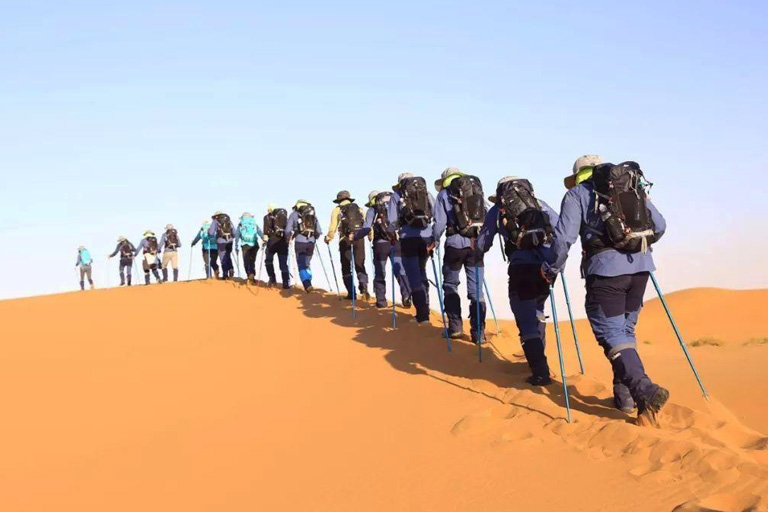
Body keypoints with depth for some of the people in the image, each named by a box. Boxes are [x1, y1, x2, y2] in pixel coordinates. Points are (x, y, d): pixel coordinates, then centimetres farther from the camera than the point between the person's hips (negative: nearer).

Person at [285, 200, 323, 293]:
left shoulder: (294, 214, 8)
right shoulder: (313, 214, 16)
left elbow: (288, 230, 1)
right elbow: (319, 231, 12)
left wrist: (288, 239, 18)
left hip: (300, 242, -3)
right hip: (311, 242, 3)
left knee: (301, 265, 1)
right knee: (307, 264, 18)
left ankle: (307, 285, -16)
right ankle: (308, 284, 15)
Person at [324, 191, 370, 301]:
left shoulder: (337, 210, 6)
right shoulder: (359, 208, 14)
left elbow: (333, 227, -1)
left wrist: (328, 238, 13)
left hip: (345, 240, -2)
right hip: (359, 239, 2)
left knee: (346, 268, 8)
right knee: (360, 266, 8)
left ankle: (352, 293, 5)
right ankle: (364, 286, -16)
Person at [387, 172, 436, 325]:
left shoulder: (397, 195, 6)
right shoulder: (427, 193, 13)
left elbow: (392, 219, 0)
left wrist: (392, 233, 18)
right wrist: (435, 237, 10)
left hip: (409, 238, -3)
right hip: (426, 237, 3)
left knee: (414, 276, 1)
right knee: (421, 272, 19)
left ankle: (422, 314, -2)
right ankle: (424, 308, 21)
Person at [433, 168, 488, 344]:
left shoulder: (445, 194, 4)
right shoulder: (477, 191, 15)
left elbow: (440, 223, -3)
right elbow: (487, 218, 13)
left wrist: (434, 242, 7)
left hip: (456, 243, -3)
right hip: (477, 244, 3)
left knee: (450, 286, 14)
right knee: (476, 289, 6)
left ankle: (455, 327, 13)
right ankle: (478, 332, 4)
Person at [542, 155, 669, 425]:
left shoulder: (578, 193, 7)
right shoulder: (634, 187, 20)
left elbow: (564, 237, -2)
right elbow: (660, 226, 18)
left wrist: (551, 269, 12)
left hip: (606, 268, -5)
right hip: (641, 265, 5)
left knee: (611, 334, -3)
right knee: (625, 329, 19)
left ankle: (645, 391, -20)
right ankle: (624, 394, 20)